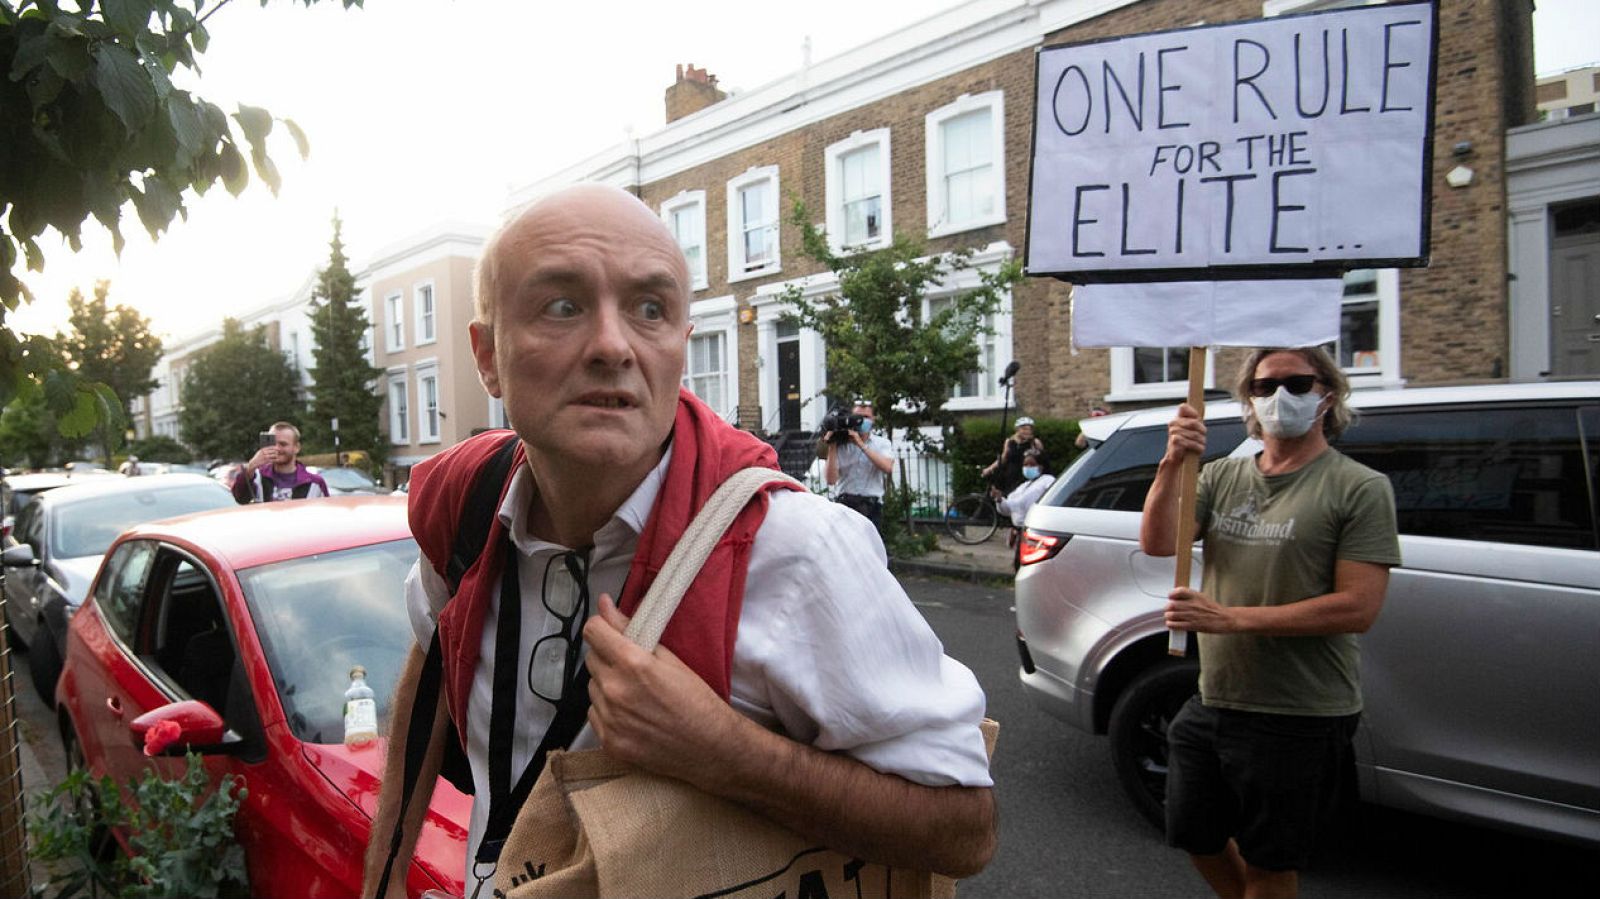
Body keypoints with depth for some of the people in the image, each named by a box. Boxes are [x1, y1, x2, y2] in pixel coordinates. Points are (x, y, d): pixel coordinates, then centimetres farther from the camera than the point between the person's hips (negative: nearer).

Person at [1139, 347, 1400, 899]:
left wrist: (1228, 618, -22)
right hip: (1213, 704, 5)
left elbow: (1357, 609, -18)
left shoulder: (1359, 488, -10)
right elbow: (1158, 544, -7)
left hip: (1301, 718, -5)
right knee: (1199, 837, 21)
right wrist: (1171, 465, -23)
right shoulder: (1222, 476, 5)